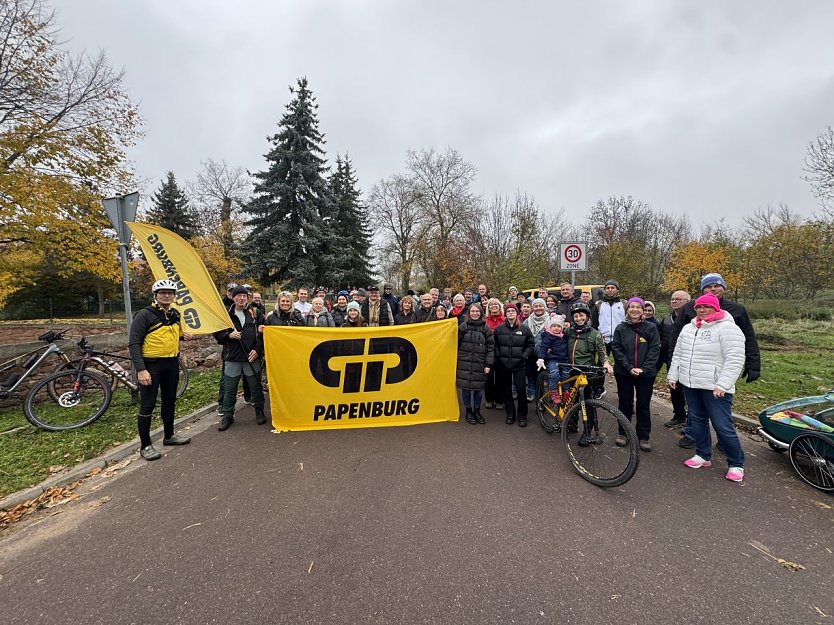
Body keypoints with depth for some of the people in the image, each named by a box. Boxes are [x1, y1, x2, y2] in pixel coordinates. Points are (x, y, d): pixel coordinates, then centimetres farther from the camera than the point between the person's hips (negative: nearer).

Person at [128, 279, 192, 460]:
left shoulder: (175, 314, 9)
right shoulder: (144, 315, -11)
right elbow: (134, 343, -15)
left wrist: (183, 336, 4)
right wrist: (141, 369, -21)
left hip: (172, 364, 7)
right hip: (151, 364, -6)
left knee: (169, 401, 16)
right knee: (148, 405, 1)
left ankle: (169, 435, 31)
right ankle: (145, 446, 12)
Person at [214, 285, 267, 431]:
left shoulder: (256, 313, 3)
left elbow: (264, 333, 3)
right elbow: (217, 334, 9)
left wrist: (257, 350, -6)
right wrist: (229, 335, -10)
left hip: (252, 358, -1)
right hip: (232, 358, 1)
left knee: (256, 387, 10)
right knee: (229, 390, 8)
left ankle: (259, 412, 26)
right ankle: (227, 416, 22)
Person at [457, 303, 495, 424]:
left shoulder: (486, 328, 3)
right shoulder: (463, 326, 1)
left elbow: (491, 347, 1)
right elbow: (456, 344, 3)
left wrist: (488, 364, -5)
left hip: (480, 364, 1)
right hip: (464, 363, -1)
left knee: (478, 388, 7)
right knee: (466, 387, 5)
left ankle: (477, 411, 27)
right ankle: (468, 411, 22)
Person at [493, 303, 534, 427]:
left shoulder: (524, 329, 0)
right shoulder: (499, 329, 3)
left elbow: (530, 344, 6)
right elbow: (495, 345, 9)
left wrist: (524, 356, -5)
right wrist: (498, 357, -2)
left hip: (519, 365, -2)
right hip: (503, 364, 2)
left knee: (521, 389, -4)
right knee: (506, 390, 9)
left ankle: (522, 416, 13)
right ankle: (510, 414, 24)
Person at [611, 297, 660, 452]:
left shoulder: (651, 328, 0)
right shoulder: (621, 328, 1)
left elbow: (655, 350, -4)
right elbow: (616, 349, -4)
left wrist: (643, 369, -14)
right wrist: (629, 368, -14)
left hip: (646, 374, 0)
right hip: (624, 373, 1)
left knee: (644, 405, 7)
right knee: (625, 403, 10)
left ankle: (644, 437, 19)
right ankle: (623, 433, 23)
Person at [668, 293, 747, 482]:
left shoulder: (727, 328, -11)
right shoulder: (688, 328, 11)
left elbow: (735, 360, -17)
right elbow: (677, 354, 16)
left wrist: (722, 385, -22)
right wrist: (673, 375, 11)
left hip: (714, 387, -7)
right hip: (690, 384, 7)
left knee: (723, 426, -2)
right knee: (697, 421, 15)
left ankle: (736, 464, 16)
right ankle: (703, 455, 30)